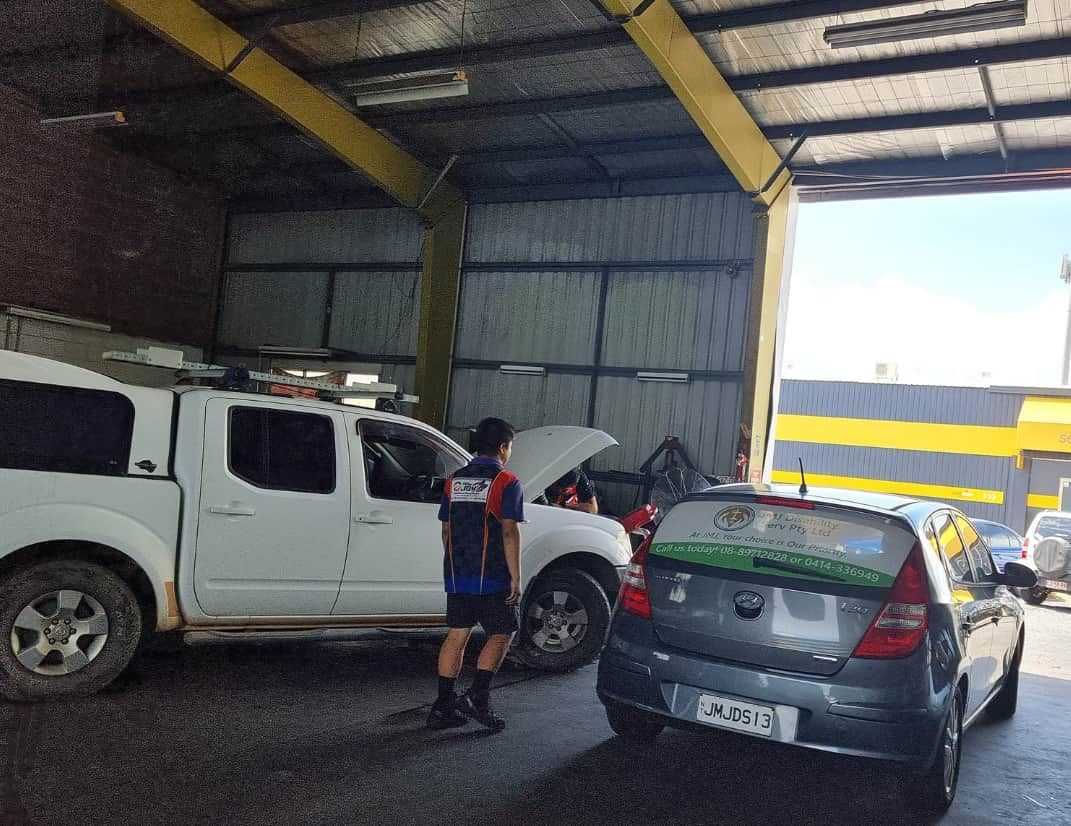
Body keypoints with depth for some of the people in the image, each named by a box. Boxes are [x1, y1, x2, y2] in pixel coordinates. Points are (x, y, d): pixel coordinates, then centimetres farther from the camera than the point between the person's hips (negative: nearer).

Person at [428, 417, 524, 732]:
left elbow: (447, 530, 16)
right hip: (491, 577, -6)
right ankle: (477, 697, -6)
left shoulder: (454, 481, 12)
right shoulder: (506, 483, -8)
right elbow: (509, 533, -14)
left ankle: (443, 707, 11)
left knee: (456, 636, 10)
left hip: (457, 576, 6)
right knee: (501, 634, 6)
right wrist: (515, 578, -12)